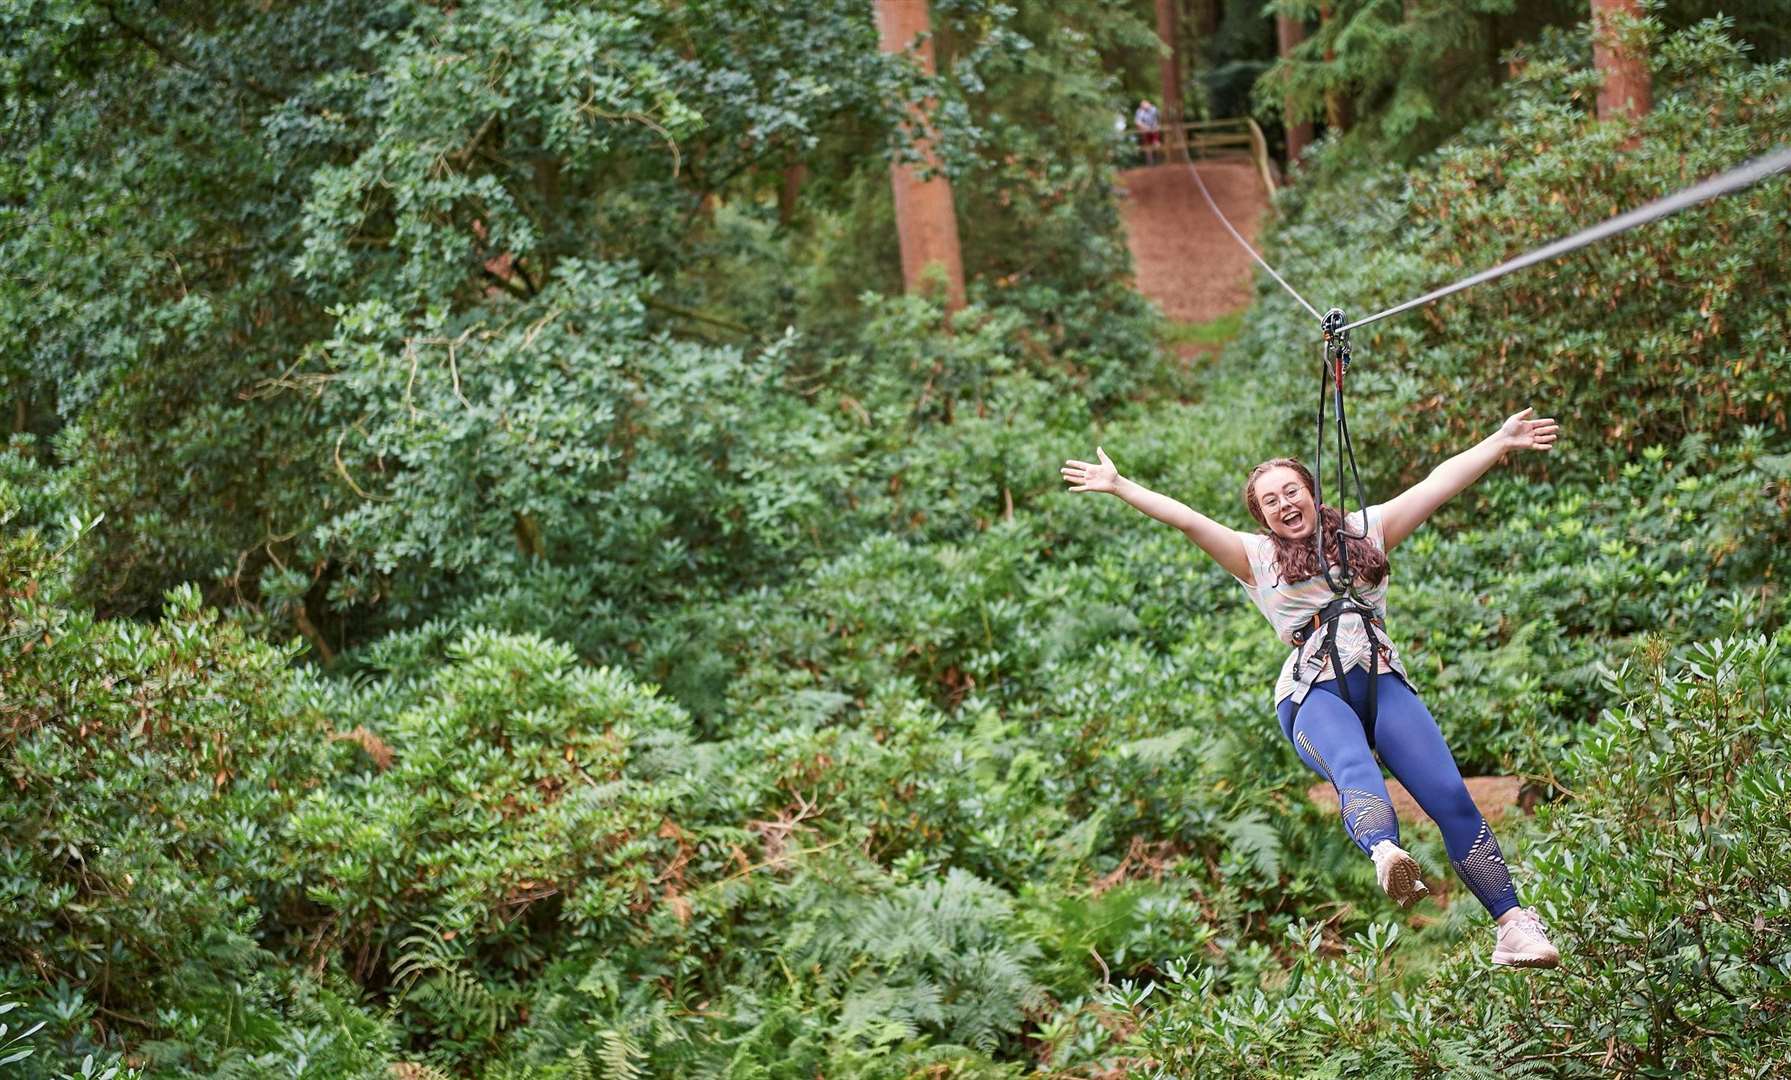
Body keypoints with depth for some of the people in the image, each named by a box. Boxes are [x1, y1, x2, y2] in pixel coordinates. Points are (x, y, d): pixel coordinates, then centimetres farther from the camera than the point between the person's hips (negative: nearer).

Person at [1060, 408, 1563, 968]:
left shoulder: (1363, 531, 24)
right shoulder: (1257, 556, 19)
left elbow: (1438, 484, 19)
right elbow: (1187, 519, 10)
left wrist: (1500, 442, 15)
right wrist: (1119, 486, 1)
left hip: (1383, 681, 3)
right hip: (1314, 692, -3)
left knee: (1450, 795, -17)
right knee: (1353, 768, -37)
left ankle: (1514, 924, -23)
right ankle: (1387, 855, -68)